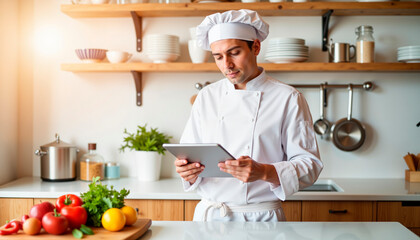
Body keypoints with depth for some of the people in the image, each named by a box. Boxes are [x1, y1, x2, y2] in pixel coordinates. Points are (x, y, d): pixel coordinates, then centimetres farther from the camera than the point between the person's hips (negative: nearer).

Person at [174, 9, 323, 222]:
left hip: (262, 219, -4)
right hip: (208, 215, 4)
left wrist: (264, 172, -19)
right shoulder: (206, 97, 11)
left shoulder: (288, 99, -1)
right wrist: (188, 171, -9)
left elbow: (310, 165, -3)